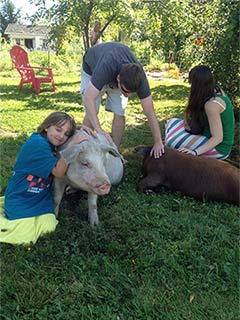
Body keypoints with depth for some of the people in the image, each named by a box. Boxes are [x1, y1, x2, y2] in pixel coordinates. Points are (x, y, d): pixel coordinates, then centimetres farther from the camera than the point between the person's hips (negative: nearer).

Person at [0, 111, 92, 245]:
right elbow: (59, 172, -22)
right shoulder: (37, 143, -22)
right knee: (25, 236, -19)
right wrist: (71, 145, -24)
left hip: (41, 198, 9)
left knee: (49, 226, -11)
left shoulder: (50, 143, 2)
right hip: (21, 201, -8)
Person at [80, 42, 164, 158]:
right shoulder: (106, 66, -48)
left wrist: (158, 142, -32)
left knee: (119, 114, -9)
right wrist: (99, 130, -62)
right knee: (91, 113, -13)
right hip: (92, 68, -2)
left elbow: (150, 112, -30)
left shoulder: (139, 77, -35)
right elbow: (88, 98, -54)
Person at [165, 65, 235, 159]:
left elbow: (218, 138, -28)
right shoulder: (217, 91, -1)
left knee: (172, 138, -16)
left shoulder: (212, 104, -28)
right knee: (173, 123, 9)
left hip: (218, 149, -9)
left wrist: (195, 152, -34)